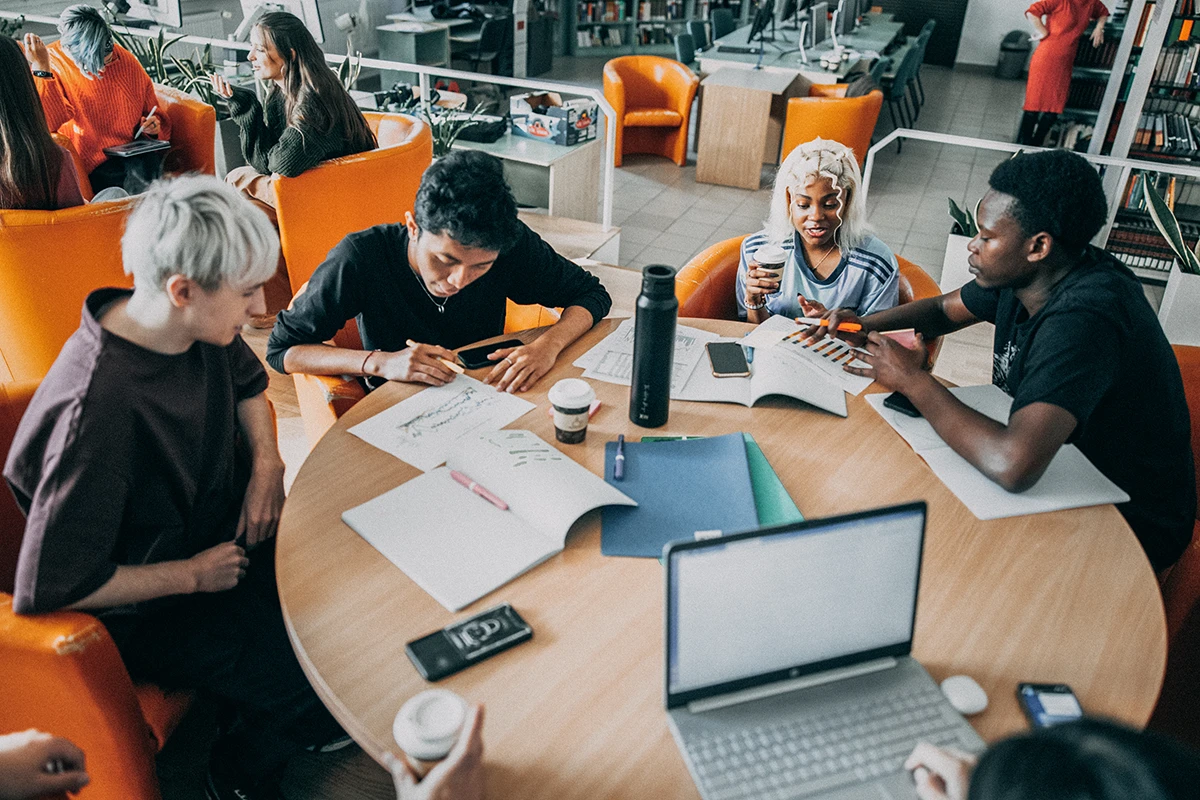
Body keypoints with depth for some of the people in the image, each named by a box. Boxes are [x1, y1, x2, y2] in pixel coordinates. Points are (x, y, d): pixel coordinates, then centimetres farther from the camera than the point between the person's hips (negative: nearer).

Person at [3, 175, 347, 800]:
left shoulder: (203, 326, -11)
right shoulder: (97, 409, -34)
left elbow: (247, 383, 14)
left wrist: (267, 463, -3)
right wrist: (193, 575, -19)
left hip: (226, 531, 8)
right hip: (150, 605, -7)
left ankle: (298, 723, 25)